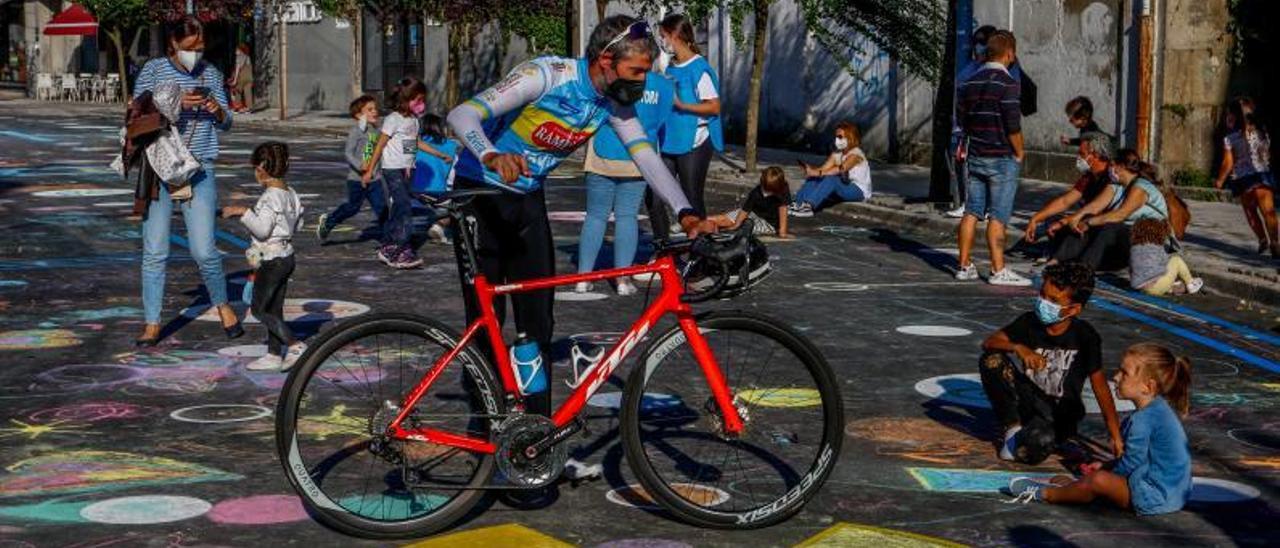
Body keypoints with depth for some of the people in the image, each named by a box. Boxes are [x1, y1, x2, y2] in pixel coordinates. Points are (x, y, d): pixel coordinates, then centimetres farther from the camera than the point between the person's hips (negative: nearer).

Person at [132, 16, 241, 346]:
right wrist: (174, 104, -19)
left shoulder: (210, 73, 7)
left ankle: (222, 305, 22)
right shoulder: (154, 71, -1)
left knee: (204, 250, -4)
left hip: (199, 171, 1)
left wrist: (218, 111, -10)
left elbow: (226, 125, 13)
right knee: (155, 251, 0)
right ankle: (152, 324, 10)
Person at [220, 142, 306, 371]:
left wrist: (243, 212, -22)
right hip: (287, 255, 9)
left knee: (259, 309, -2)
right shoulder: (290, 193, 8)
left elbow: (262, 229, -28)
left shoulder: (270, 197, -20)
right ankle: (274, 355, 17)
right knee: (274, 309, 13)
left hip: (271, 259, -9)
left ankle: (295, 345, -8)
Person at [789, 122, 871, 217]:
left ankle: (809, 206, -43)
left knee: (831, 178, -34)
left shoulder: (855, 154, -15)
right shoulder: (837, 154, 8)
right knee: (813, 178, -11)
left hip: (859, 191, -8)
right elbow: (824, 168, -6)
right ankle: (798, 204, -29)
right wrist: (810, 168, -27)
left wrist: (819, 173, -40)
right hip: (844, 189, 8)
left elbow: (840, 169, -32)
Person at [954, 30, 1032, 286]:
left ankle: (965, 266, 12)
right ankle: (998, 271, -3)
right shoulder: (1006, 83, -14)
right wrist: (1019, 153, -4)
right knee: (998, 216, -5)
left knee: (972, 212, 9)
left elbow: (961, 118, 12)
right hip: (1002, 159, -7)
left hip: (976, 157, 7)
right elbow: (1013, 126, -17)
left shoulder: (970, 82, 7)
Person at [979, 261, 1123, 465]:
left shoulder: (1085, 337, -15)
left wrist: (1116, 437, -14)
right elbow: (989, 343, -12)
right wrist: (1017, 348, -34)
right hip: (1029, 398, 4)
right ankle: (1013, 427, -6)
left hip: (1059, 412, -4)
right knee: (992, 360, -22)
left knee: (1032, 450, -36)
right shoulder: (1029, 322, -7)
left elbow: (1100, 385, -11)